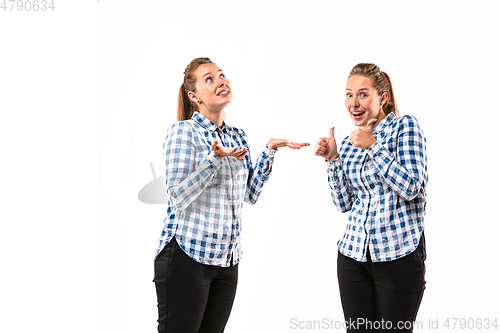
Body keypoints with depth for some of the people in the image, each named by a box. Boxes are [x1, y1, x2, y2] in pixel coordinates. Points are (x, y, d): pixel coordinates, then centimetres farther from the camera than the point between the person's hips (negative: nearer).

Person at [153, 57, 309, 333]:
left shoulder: (238, 136, 12)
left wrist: (270, 150, 5)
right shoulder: (183, 131, -8)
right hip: (186, 256, -6)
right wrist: (215, 158, -26)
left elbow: (250, 194, 12)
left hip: (227, 259, 6)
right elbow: (178, 198, -16)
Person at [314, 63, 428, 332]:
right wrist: (332, 159, -1)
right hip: (353, 254, 5)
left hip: (399, 256, -5)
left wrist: (374, 146, -16)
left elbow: (410, 188, -15)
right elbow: (344, 203, 9)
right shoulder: (348, 144, 11)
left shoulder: (405, 127, -5)